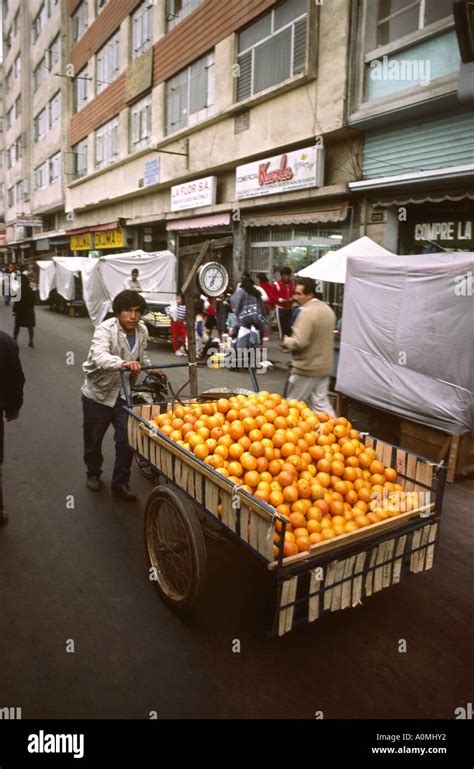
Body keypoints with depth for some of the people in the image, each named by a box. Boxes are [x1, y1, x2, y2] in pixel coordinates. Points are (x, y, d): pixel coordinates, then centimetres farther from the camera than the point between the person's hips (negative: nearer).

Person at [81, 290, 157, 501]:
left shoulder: (142, 330, -3)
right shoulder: (106, 329, -22)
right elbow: (99, 356, -43)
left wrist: (150, 368, 9)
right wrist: (124, 363, -58)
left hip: (124, 394, 4)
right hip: (98, 392, -3)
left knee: (126, 439, -4)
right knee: (93, 439, 13)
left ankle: (120, 482, 14)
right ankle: (94, 473, 40)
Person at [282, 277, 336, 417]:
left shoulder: (307, 312, -20)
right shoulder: (328, 309, 9)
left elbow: (300, 342, -27)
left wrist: (287, 342, -8)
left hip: (306, 368, -8)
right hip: (324, 367, 9)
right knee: (321, 403, 12)